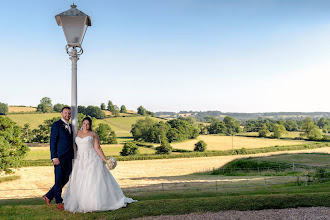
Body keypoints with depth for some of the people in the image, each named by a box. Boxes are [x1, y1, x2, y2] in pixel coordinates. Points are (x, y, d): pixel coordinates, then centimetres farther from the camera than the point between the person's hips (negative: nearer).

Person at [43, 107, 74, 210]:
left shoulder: (70, 126, 17)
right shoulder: (56, 125, -5)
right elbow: (53, 142, -9)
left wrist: (73, 156, 14)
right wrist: (54, 157, -15)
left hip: (69, 158, 7)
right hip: (60, 157, -7)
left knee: (65, 179, 10)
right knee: (59, 180, 3)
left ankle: (48, 196, 24)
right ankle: (59, 201, 17)